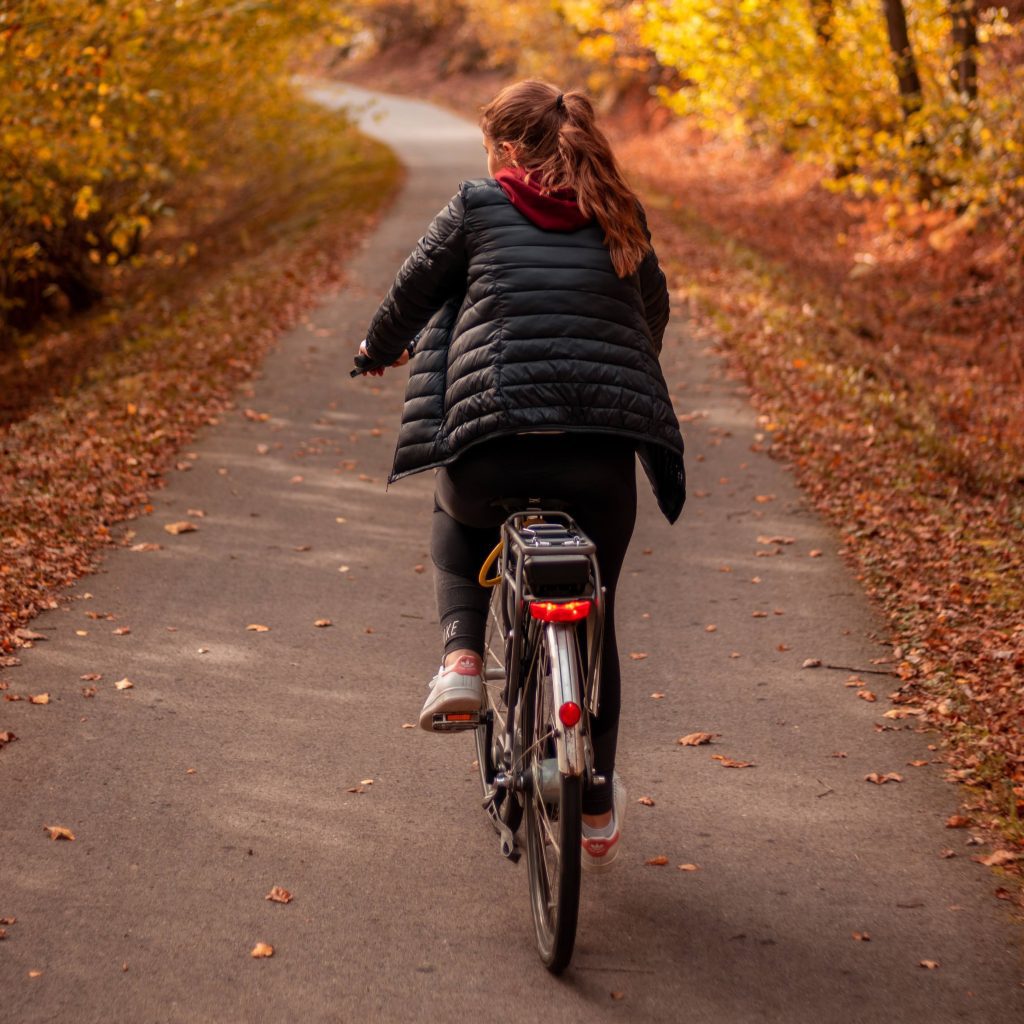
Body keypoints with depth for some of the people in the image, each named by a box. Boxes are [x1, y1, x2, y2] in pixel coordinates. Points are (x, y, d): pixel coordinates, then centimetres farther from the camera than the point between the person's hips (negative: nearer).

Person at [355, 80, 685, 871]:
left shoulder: (479, 207, 6)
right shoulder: (619, 217, 14)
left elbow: (415, 290, 15)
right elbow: (655, 307, 28)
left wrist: (379, 350, 36)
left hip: (495, 441, -2)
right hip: (603, 449, 2)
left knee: (458, 517, 35)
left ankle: (462, 658, 11)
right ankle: (597, 809, 25)